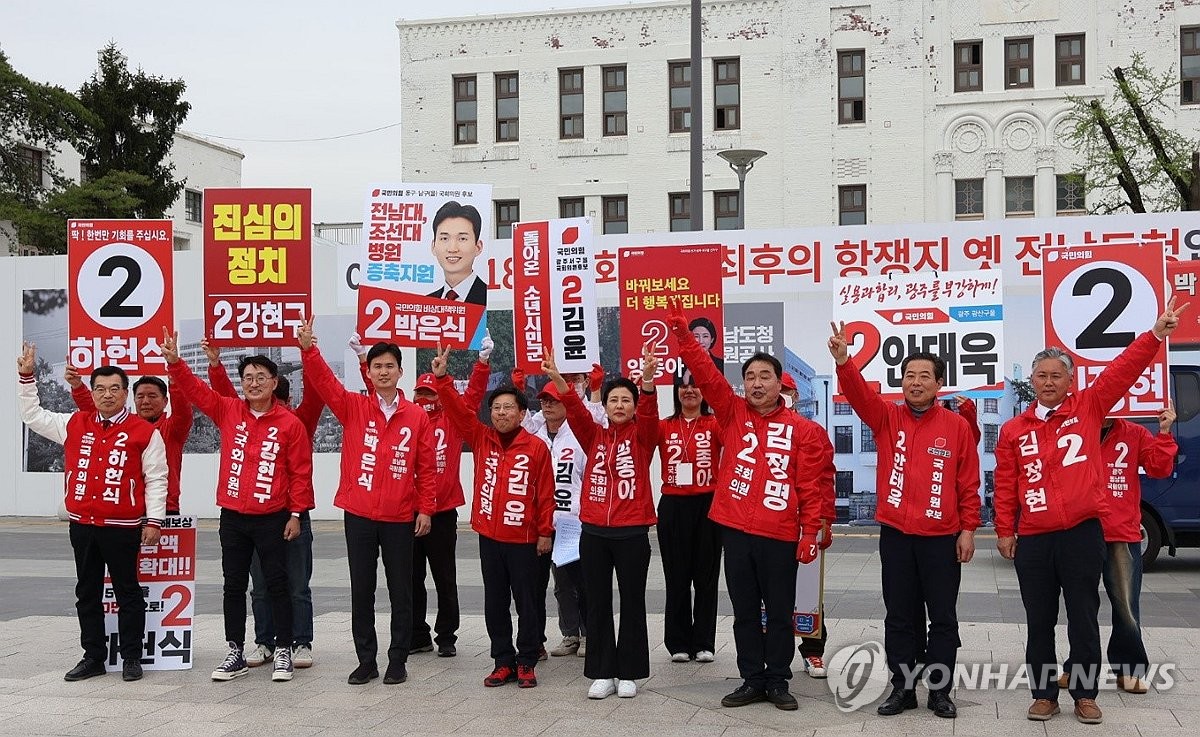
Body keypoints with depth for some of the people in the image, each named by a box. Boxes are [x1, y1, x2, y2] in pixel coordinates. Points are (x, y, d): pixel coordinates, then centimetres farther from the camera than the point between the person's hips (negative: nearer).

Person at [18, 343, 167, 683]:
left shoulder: (145, 432, -4)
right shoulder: (74, 425, 8)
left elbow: (156, 478, -3)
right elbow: (33, 415, 18)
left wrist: (153, 520, -7)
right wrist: (26, 378, 10)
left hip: (122, 527, -5)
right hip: (82, 526, 5)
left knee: (128, 593, 4)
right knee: (87, 594, 12)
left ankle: (132, 658, 12)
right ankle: (93, 656, 22)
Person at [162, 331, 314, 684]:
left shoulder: (289, 423, -6)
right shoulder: (228, 411, 3)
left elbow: (301, 471, -4)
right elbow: (196, 390, -1)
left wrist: (296, 513, -4)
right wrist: (174, 362, -17)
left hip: (272, 519, -3)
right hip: (233, 518, 3)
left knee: (277, 585, 4)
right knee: (234, 586, 10)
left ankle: (283, 653, 13)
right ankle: (235, 654, 20)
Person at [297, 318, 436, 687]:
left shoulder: (416, 416, 0)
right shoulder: (353, 408, 2)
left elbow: (427, 467, 2)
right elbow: (324, 381, -12)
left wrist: (425, 509, -2)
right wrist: (308, 349, -29)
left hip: (400, 518, -1)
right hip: (358, 516, 1)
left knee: (400, 591, 7)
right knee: (361, 590, 8)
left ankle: (398, 660, 18)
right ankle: (366, 660, 18)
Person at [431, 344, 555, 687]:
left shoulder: (536, 447, -6)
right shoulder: (481, 439, 3)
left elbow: (545, 492, -4)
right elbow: (458, 409, -6)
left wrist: (545, 532, -4)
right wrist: (441, 378, -18)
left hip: (523, 538, -3)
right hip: (489, 536, 4)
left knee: (526, 601, 5)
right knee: (495, 602, 10)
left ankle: (526, 663, 14)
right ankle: (503, 662, 19)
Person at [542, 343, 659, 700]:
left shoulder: (641, 436, 2)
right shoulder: (594, 436, 8)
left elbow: (650, 413, -17)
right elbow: (576, 411, -7)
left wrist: (647, 379, -36)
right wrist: (559, 381, -26)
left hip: (632, 532, -2)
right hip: (593, 532, 2)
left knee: (632, 603, 5)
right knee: (597, 604, 7)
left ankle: (628, 674, 15)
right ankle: (602, 673, 16)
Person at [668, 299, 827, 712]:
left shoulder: (800, 430, 0)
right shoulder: (732, 415, 6)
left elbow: (810, 486, -1)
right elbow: (706, 375, -4)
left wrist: (811, 532, -6)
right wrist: (683, 334, -14)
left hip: (779, 535, -2)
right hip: (736, 531, 2)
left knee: (779, 613, 7)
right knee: (745, 612, 11)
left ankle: (778, 682, 19)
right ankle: (752, 680, 20)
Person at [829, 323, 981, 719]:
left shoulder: (956, 426, -1)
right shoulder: (886, 418, 3)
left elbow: (969, 484, 1)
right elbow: (859, 394, -16)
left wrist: (968, 529, -2)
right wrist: (843, 361, -34)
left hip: (942, 538, -1)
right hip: (895, 536, 1)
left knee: (943, 618, 6)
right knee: (899, 617, 9)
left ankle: (939, 691, 17)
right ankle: (902, 688, 19)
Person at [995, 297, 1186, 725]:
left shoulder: (1088, 408, 5)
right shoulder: (1013, 430, 6)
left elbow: (1123, 371, -5)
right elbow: (1005, 486, 6)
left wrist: (1155, 336, -14)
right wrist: (1004, 531, 2)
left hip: (1083, 533, -1)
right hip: (1033, 540, 1)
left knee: (1083, 619, 6)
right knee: (1039, 622, 8)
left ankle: (1085, 695, 16)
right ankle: (1044, 695, 18)